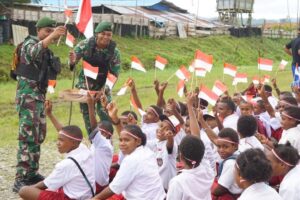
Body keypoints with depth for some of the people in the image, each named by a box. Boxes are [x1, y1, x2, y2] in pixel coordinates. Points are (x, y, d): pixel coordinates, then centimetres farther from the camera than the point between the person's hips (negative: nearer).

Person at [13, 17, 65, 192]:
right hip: (27, 95, -9)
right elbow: (34, 52, -32)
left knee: (39, 136, 12)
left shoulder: (47, 50, 17)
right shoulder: (30, 43, -7)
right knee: (28, 137, -15)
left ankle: (32, 173, 22)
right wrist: (52, 36, -43)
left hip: (39, 95, 9)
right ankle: (20, 180, -16)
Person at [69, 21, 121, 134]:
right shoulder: (85, 44, -13)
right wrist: (72, 62, -33)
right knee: (88, 116, 6)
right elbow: (73, 61, -7)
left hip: (103, 87, -1)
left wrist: (103, 90, -18)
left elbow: (114, 74, -8)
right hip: (85, 86, 1)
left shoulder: (114, 51, -12)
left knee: (106, 116, -10)